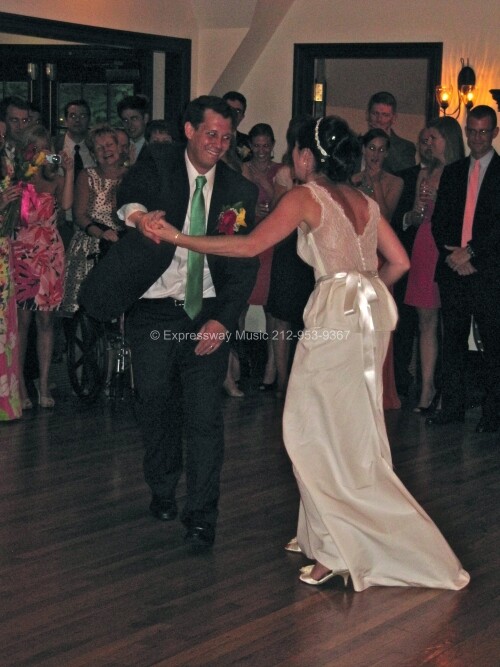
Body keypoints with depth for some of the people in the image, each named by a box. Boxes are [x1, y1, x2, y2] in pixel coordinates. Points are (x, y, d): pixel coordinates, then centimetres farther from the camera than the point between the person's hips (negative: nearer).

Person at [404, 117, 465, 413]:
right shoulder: (425, 174, 17)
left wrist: (439, 199, -12)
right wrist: (416, 212, 1)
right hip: (425, 249, 6)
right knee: (427, 321, 4)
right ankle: (428, 387, 6)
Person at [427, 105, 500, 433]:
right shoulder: (452, 172, 16)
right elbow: (439, 221, 13)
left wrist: (470, 252, -14)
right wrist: (452, 255, -3)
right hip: (453, 269, 5)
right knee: (453, 340, 9)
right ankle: (453, 406, 17)